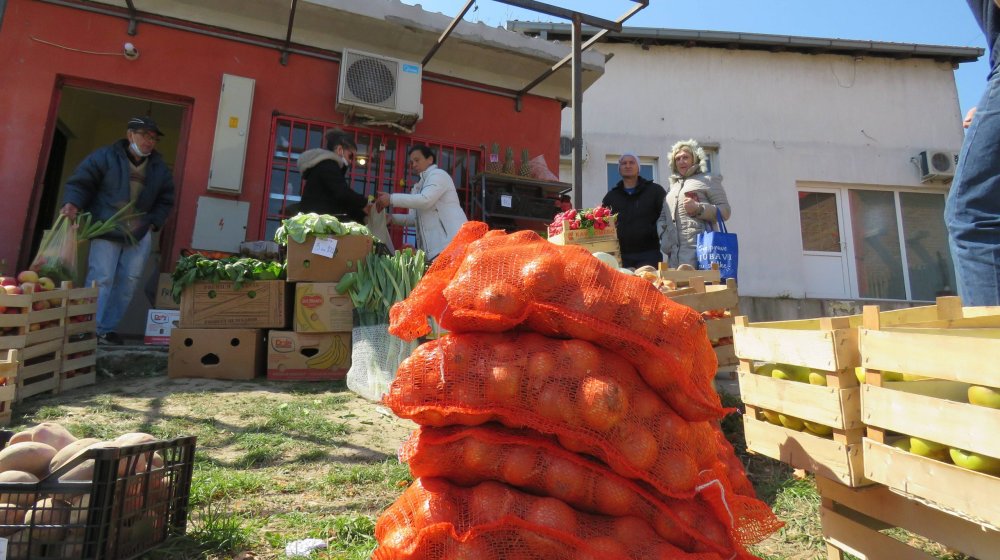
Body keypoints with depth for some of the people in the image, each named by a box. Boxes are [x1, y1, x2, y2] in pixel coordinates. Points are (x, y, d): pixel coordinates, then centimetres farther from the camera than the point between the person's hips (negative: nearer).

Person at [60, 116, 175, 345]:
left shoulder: (160, 168, 10)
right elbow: (81, 181, -3)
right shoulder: (105, 156, -2)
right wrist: (72, 203, -20)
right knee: (101, 279, -10)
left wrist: (153, 223, 4)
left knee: (129, 281, 2)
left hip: (140, 234, 4)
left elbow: (165, 200, 15)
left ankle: (107, 329, 12)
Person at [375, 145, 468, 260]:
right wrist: (391, 217, 9)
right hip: (437, 246, 8)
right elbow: (415, 218, 23)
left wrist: (391, 199, -13)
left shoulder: (438, 174, 1)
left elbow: (425, 200, -17)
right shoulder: (422, 184, 27)